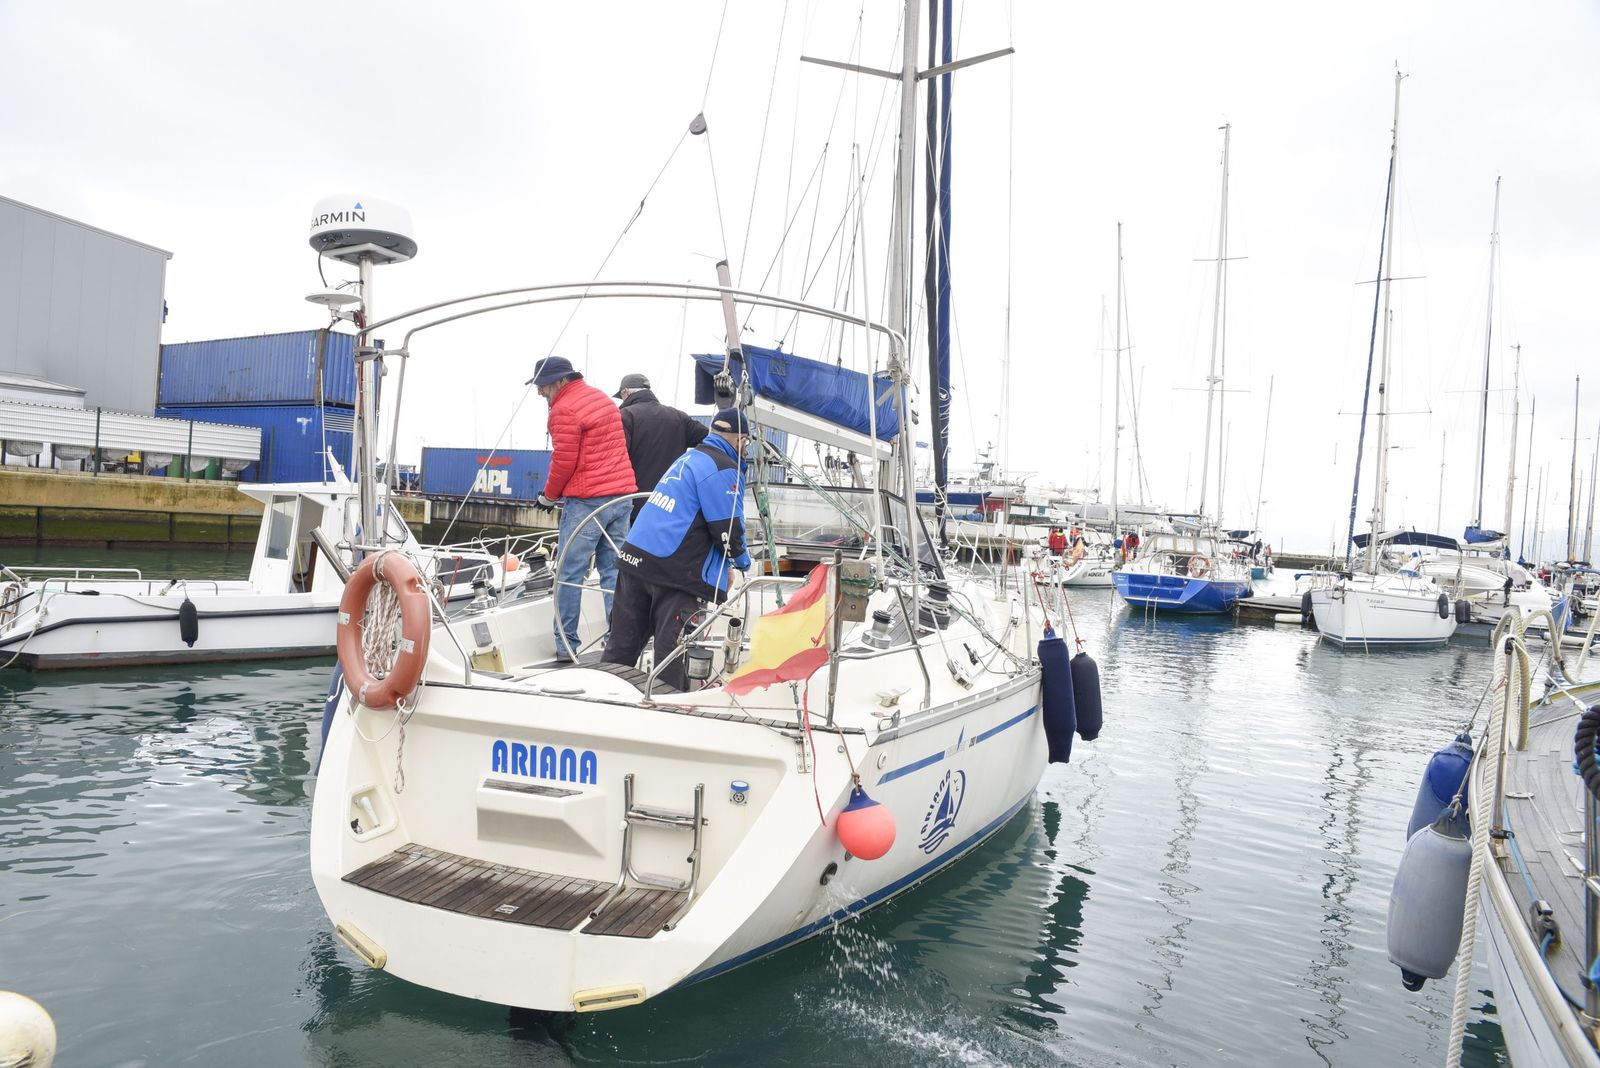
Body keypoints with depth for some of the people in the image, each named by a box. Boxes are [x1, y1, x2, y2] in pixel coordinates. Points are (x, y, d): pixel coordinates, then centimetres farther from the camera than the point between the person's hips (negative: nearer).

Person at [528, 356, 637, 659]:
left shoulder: (564, 410, -11)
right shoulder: (601, 398, 16)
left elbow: (564, 461, -13)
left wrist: (549, 495, 4)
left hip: (585, 501, -8)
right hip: (620, 495, 8)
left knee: (569, 574, 0)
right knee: (614, 571, 9)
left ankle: (566, 646, 4)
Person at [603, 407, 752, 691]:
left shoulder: (689, 456, 20)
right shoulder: (725, 470, -8)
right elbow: (728, 530, -11)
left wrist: (723, 564, 26)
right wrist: (742, 561, 10)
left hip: (635, 556, 8)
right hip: (675, 571, -8)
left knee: (622, 645, 16)